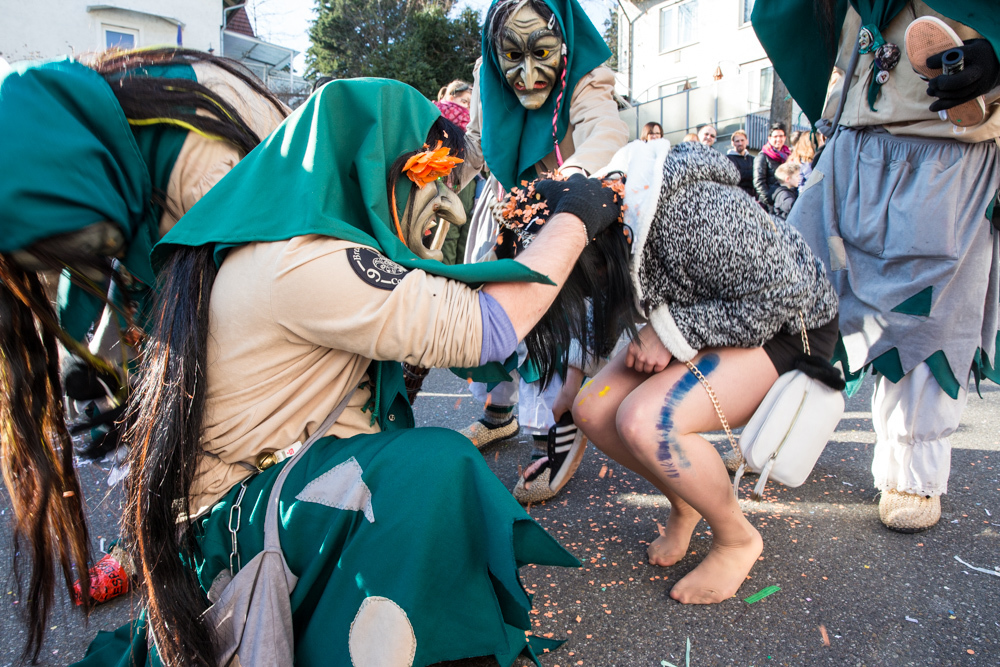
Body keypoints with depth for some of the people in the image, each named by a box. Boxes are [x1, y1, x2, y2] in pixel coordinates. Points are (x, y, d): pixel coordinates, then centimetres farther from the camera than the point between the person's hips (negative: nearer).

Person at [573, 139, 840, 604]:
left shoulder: (691, 215, -34)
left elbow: (779, 295, -26)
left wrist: (675, 331, -27)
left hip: (784, 327, -8)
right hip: (698, 322, 8)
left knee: (644, 421, -29)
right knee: (592, 409, -11)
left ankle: (737, 538, -1)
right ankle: (684, 504, 15)